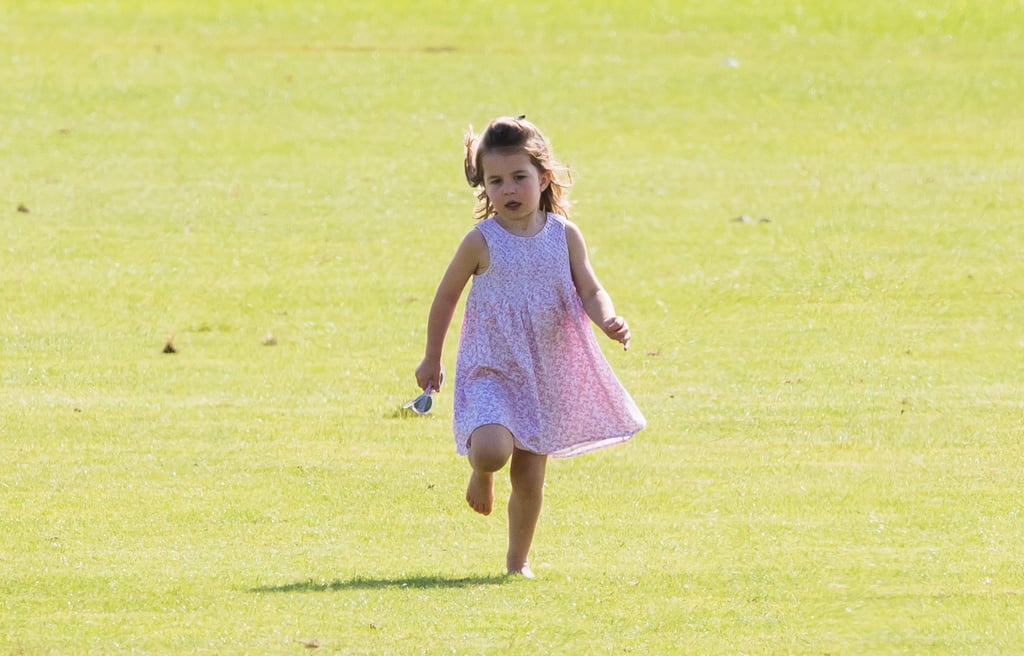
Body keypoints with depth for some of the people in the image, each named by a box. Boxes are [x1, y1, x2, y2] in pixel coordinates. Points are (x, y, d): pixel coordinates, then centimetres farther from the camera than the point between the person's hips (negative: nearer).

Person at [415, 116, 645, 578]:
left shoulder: (564, 235, -2)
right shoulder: (482, 242, -9)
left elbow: (589, 289, 1)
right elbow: (447, 296, 3)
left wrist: (608, 320, -22)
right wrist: (431, 358, 9)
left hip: (545, 373, 3)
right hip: (491, 370, -3)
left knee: (529, 478, 9)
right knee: (493, 448, -27)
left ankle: (518, 561, 26)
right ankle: (480, 471, 10)